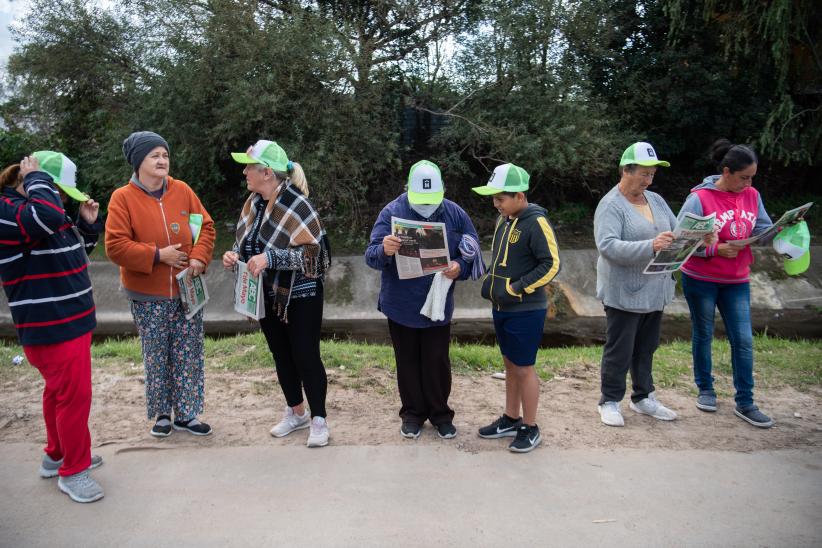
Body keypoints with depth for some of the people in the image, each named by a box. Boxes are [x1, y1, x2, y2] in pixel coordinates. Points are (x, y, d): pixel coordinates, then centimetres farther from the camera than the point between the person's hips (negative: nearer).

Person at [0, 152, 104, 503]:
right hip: (50, 326, -10)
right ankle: (72, 471, 12)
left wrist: (88, 224, 4)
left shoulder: (36, 209, 12)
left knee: (59, 390, 20)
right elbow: (48, 216, -40)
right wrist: (36, 178, -22)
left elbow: (76, 248, 22)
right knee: (74, 394, -3)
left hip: (69, 319, 10)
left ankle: (56, 456, 36)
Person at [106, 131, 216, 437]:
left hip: (186, 290, 3)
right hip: (148, 296, -2)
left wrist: (199, 257, -9)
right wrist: (157, 255, -16)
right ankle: (162, 413, 27)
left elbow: (206, 226, 6)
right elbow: (115, 246, -12)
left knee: (189, 355, 7)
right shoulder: (122, 198, -8)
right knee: (156, 357, 8)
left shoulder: (182, 191, 1)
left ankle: (185, 415, 20)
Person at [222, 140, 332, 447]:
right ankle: (296, 413, 35)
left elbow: (315, 252, -23)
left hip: (300, 297, -7)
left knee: (306, 357, 1)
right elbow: (247, 242, 15)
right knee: (281, 357, 17)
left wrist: (270, 258, -31)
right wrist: (234, 255, -7)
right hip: (268, 297, 7)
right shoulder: (253, 202, 2)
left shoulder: (297, 206, -20)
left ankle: (318, 420, 19)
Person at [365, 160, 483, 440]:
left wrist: (459, 268, -20)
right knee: (408, 362, 12)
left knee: (437, 362, 9)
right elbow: (371, 256, -17)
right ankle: (412, 413, 29)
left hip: (438, 305, 1)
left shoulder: (455, 214, -4)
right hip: (401, 306, -1)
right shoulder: (391, 212, -11)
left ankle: (441, 413, 27)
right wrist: (384, 251, -41)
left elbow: (473, 254, 3)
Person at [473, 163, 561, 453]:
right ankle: (510, 420, 31)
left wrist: (515, 289, -19)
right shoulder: (504, 220, 7)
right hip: (502, 308, 8)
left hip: (525, 311, -8)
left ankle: (530, 429, 18)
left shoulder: (536, 223, -17)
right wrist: (491, 282, 4)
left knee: (524, 368, 2)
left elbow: (551, 265, -19)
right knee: (510, 364, 17)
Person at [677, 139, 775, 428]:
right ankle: (705, 389, 30)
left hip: (736, 281, 4)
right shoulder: (700, 199, -15)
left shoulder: (752, 196, 1)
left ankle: (745, 403, 13)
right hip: (700, 279, -4)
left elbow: (763, 230, 2)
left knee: (743, 340, 2)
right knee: (703, 335, 12)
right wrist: (717, 249, -24)